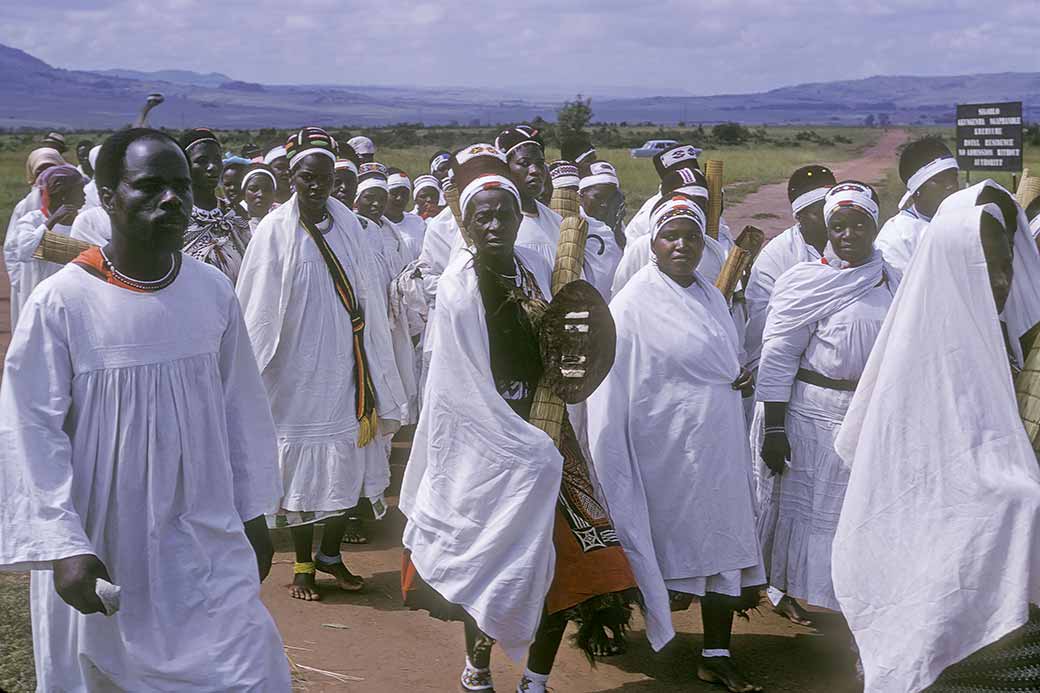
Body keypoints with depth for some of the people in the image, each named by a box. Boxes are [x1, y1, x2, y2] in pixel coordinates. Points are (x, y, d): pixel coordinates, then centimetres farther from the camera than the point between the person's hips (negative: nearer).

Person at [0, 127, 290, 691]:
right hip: (102, 548, -2)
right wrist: (64, 548, -14)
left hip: (206, 542, 3)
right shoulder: (59, 303, -13)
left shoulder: (213, 291, -2)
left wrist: (251, 514, 11)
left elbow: (239, 407, 6)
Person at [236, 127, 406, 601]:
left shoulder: (348, 226, 4)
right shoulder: (275, 231, -8)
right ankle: (303, 565, 18)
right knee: (303, 466, 5)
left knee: (346, 463, 10)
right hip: (299, 369, -4)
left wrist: (375, 373, 6)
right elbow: (259, 310, -7)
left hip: (345, 367, 4)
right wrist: (256, 374, -9)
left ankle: (330, 554, 27)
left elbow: (368, 299, 7)